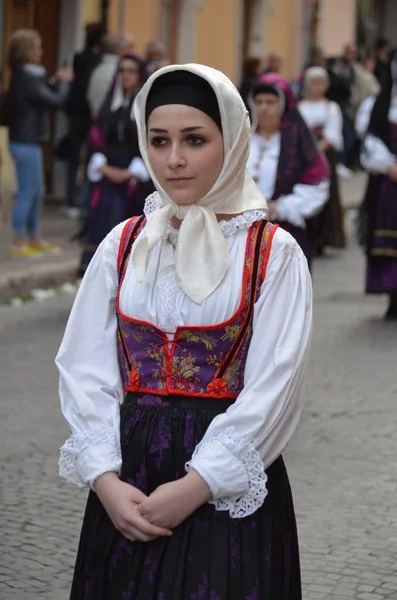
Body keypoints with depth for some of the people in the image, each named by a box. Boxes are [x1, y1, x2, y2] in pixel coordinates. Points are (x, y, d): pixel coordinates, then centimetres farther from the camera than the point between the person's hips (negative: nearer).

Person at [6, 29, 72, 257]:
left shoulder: (24, 76, 11)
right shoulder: (27, 80, -20)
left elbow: (45, 97, 19)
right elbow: (56, 101, -21)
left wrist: (57, 82, 6)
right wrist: (64, 81, -5)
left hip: (29, 141, 10)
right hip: (25, 143, -10)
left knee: (37, 191, 16)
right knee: (28, 192, -4)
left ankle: (34, 238, 23)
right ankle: (19, 242, 1)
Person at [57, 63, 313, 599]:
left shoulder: (273, 254, -5)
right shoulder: (123, 246, 5)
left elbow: (272, 390, -10)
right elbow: (86, 371, 2)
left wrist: (194, 488, -16)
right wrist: (106, 480, -12)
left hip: (230, 489, -3)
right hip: (127, 482, 3)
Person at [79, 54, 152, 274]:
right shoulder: (111, 103, 12)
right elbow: (97, 137, 10)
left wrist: (130, 172, -13)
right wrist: (103, 167, -6)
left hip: (136, 177, -4)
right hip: (108, 175, 4)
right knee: (103, 222, -3)